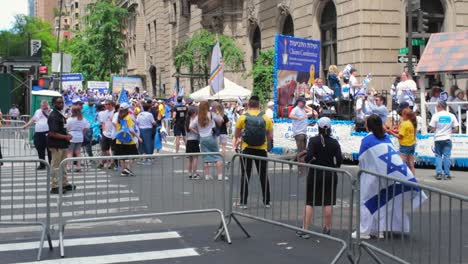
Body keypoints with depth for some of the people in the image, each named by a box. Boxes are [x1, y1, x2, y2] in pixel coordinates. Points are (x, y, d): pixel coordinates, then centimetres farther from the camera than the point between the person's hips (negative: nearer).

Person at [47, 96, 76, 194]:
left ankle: (64, 184, 26)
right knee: (56, 166, -3)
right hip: (56, 145, -10)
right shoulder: (53, 116, -17)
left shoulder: (60, 115, 13)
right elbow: (52, 133, -23)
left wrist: (67, 134, 7)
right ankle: (54, 187, 3)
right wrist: (65, 137, -16)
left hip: (62, 144, 10)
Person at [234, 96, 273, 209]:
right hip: (261, 150, 1)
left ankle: (243, 202, 6)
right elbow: (270, 136, 1)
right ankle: (266, 201, 18)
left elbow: (237, 135, 3)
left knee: (245, 175, 6)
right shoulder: (266, 118, -2)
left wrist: (238, 140, 24)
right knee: (263, 175, 12)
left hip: (247, 149, -1)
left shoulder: (243, 117, -5)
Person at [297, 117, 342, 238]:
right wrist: (335, 167, 11)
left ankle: (305, 229, 1)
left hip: (315, 174, -2)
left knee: (309, 202, 4)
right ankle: (327, 229, 17)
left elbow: (309, 157, -19)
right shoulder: (334, 142, -3)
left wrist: (306, 162, 2)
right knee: (328, 202, 10)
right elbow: (339, 159, -7)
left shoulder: (313, 140, -9)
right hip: (330, 174, 2)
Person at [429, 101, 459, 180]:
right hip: (447, 139, 1)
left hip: (438, 139, -1)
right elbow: (456, 129, -1)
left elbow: (432, 129, -7)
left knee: (438, 156, 9)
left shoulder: (436, 115, -7)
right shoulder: (451, 116, -1)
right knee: (447, 156, 5)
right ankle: (446, 174, 5)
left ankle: (439, 173, 4)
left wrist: (431, 131, 14)